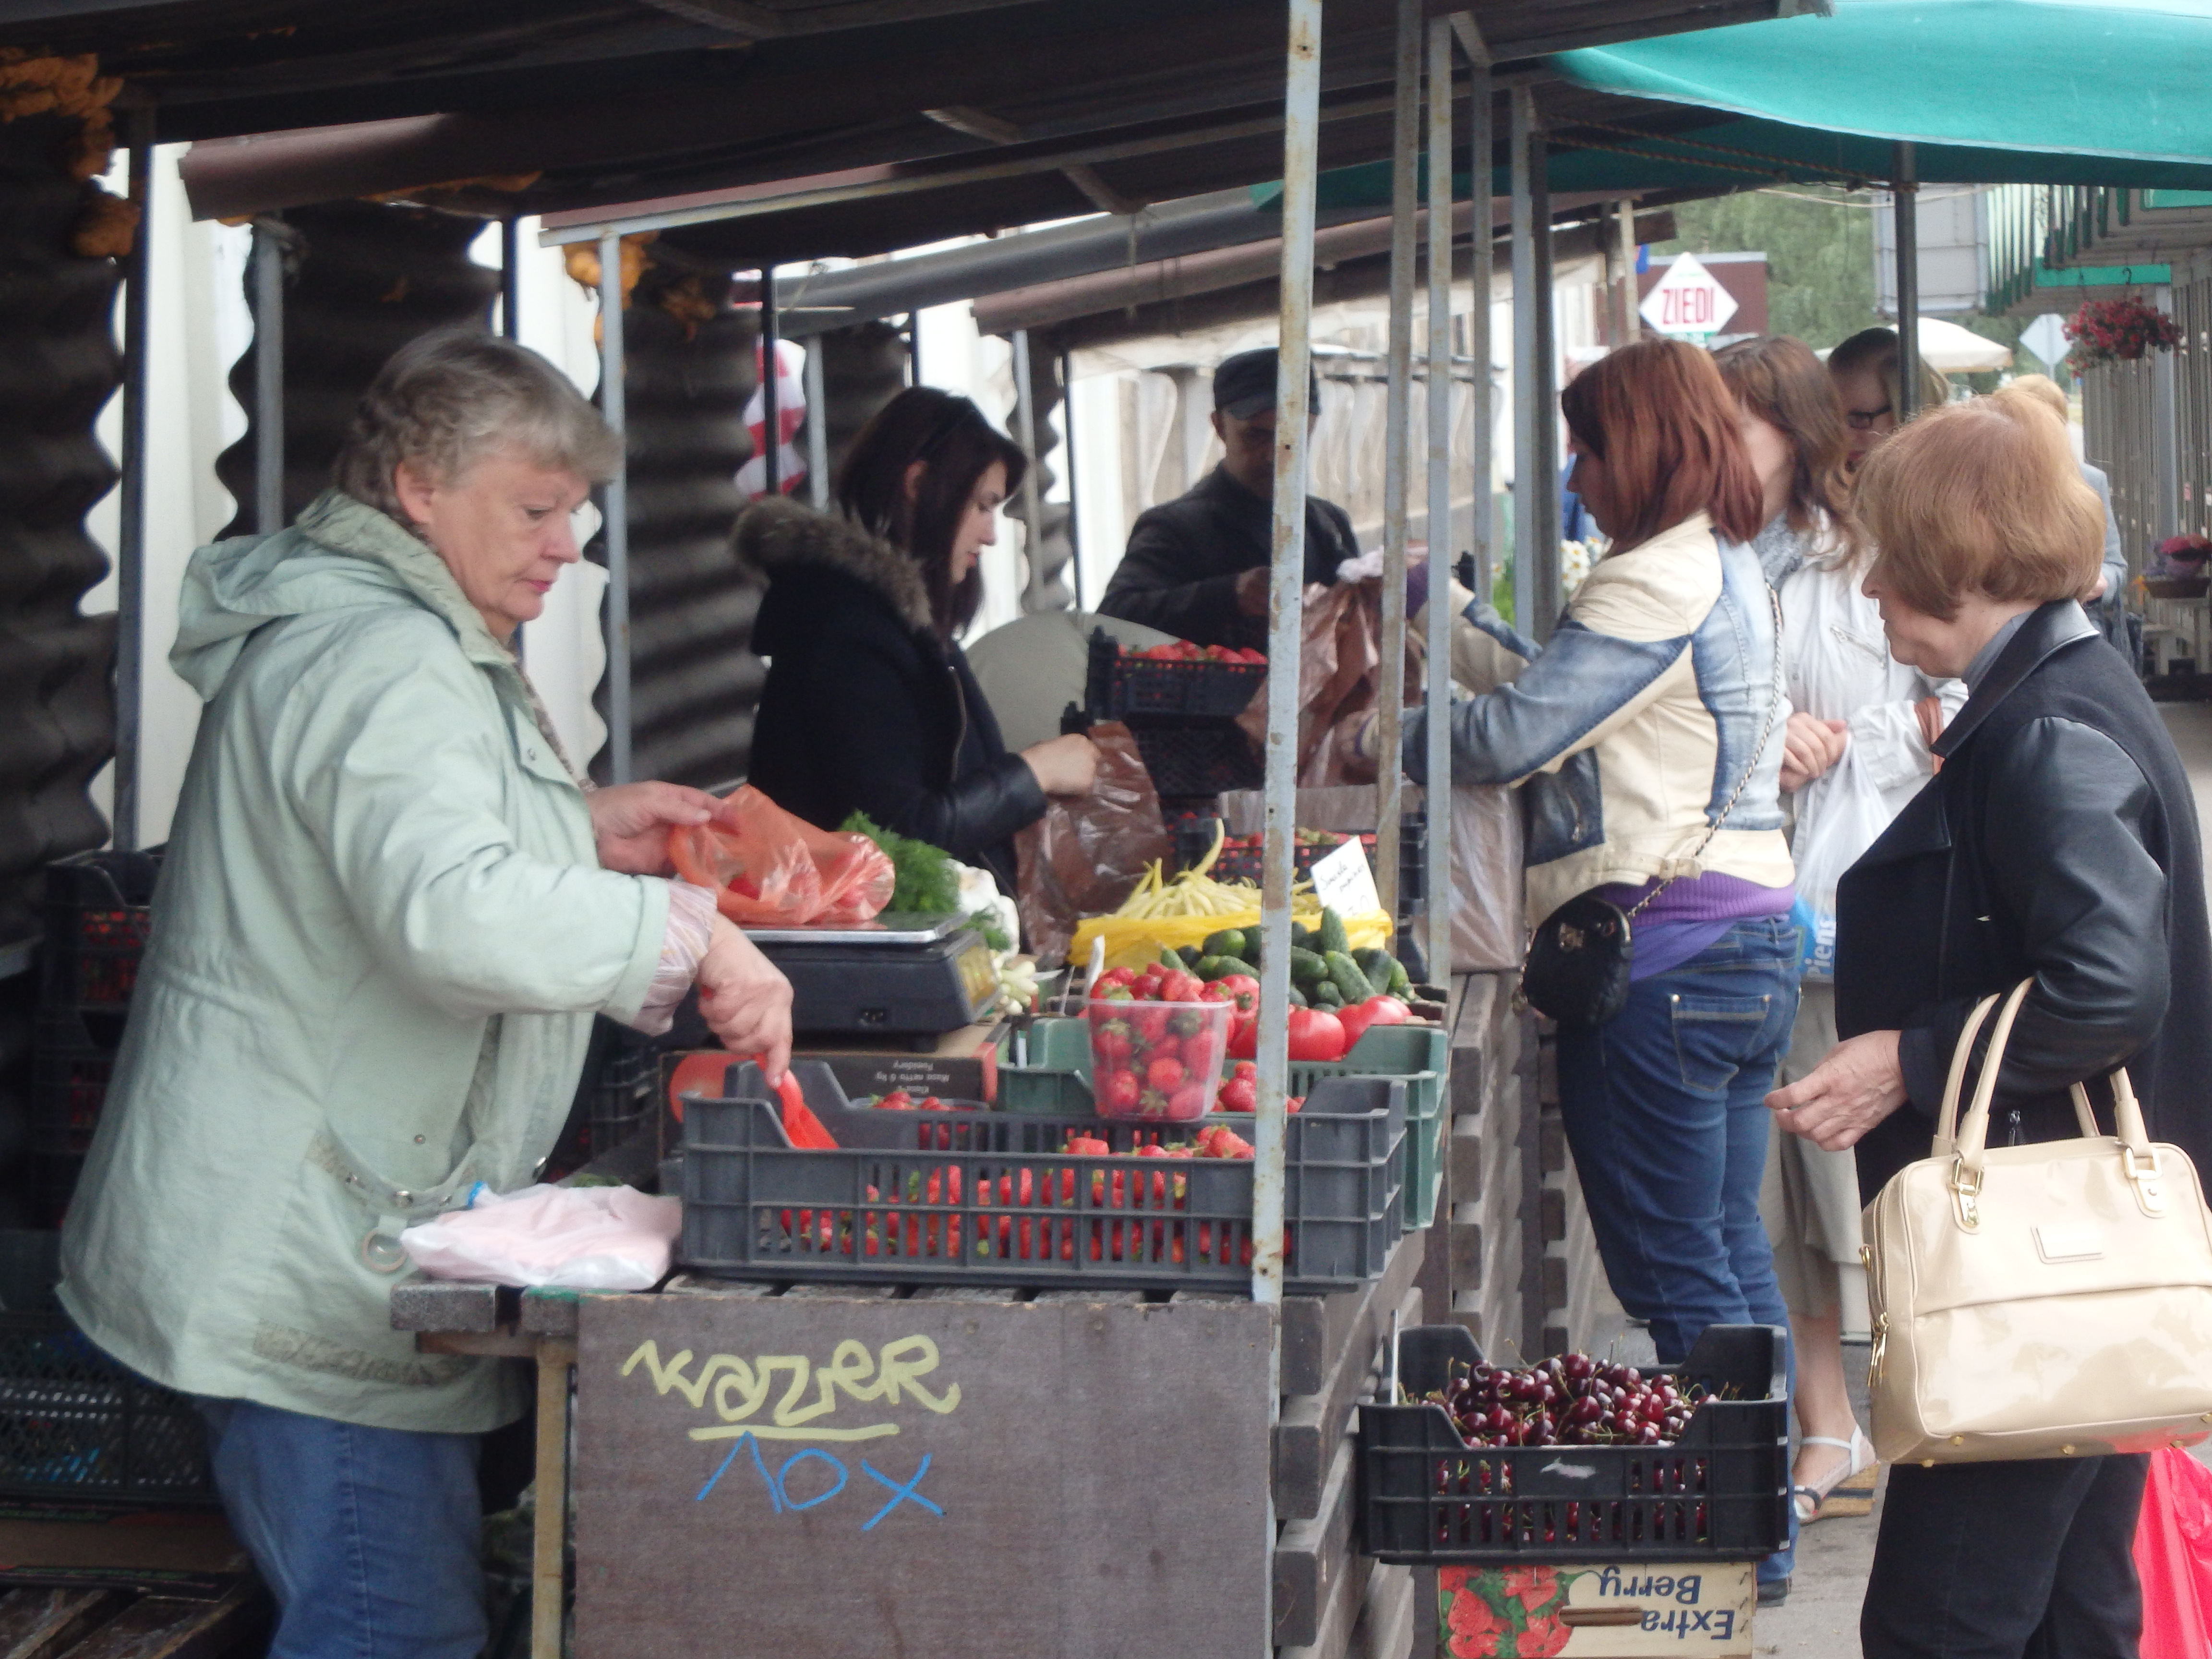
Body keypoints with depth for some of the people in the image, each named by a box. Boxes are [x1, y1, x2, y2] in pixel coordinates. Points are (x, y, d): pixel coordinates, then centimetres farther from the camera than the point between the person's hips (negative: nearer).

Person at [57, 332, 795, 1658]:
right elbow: (456, 914, -34)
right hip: (314, 1269, -11)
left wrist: (577, 830, 17)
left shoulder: (360, 636, 18)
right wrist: (692, 933, -28)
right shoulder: (381, 663, -18)